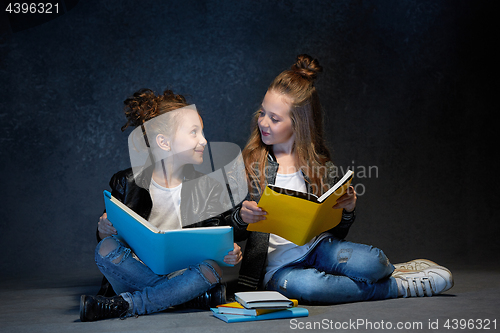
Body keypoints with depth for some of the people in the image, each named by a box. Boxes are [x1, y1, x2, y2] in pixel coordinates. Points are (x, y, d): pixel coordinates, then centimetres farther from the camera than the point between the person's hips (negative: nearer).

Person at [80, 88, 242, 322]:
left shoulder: (209, 189, 6)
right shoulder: (127, 184, 2)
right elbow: (108, 236, 8)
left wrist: (228, 253, -20)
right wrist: (104, 230, -17)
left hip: (182, 274, 1)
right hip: (136, 274, 0)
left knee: (211, 268, -29)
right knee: (106, 249, -26)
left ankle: (124, 304, -24)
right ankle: (193, 297, -23)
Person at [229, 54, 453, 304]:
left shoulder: (322, 166, 5)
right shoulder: (248, 163, 0)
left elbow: (335, 230, 11)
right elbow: (231, 233, 1)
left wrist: (347, 211, -11)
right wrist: (241, 217, -21)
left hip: (318, 248, 1)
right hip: (277, 267, -1)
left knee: (369, 262, -30)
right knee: (303, 285, -35)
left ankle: (391, 271, 7)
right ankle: (399, 286, -14)